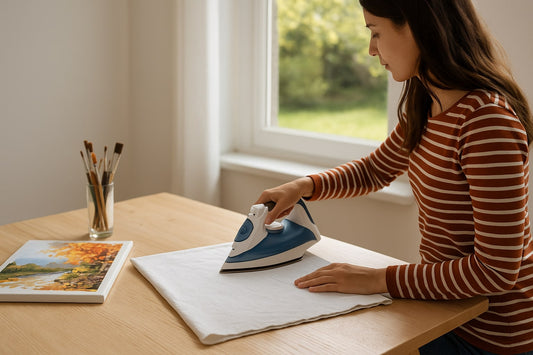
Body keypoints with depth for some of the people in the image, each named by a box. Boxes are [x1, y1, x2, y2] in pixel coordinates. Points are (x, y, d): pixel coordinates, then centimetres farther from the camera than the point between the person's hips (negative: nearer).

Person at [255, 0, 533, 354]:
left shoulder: (487, 119, -27)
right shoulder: (425, 107, 2)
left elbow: (497, 269, -26)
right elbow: (376, 169, 18)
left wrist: (379, 279, -21)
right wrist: (305, 186, 2)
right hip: (444, 304, 7)